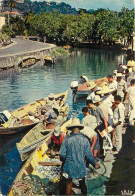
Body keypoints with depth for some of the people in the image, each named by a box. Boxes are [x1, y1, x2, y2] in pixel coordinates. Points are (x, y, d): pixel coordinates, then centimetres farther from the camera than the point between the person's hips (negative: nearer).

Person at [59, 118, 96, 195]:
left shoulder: (67, 139, -9)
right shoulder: (84, 139, -8)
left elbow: (62, 154, -10)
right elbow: (89, 155, -4)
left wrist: (63, 160, 13)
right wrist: (94, 164, 11)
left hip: (69, 166, 0)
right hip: (81, 166, 1)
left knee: (69, 184, 15)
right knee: (82, 184, 18)